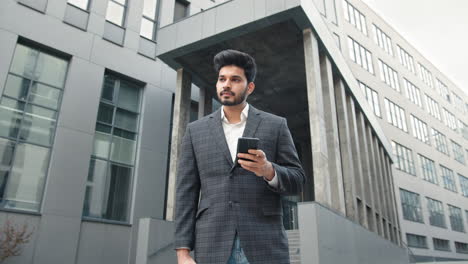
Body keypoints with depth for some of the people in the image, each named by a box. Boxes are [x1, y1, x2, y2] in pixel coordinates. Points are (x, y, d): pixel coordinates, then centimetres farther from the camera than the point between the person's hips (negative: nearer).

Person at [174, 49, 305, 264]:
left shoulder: (275, 125, 9)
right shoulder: (195, 130, 11)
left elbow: (297, 180, 7)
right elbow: (186, 193, 7)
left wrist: (268, 170, -15)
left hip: (264, 245, 0)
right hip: (212, 247, 1)